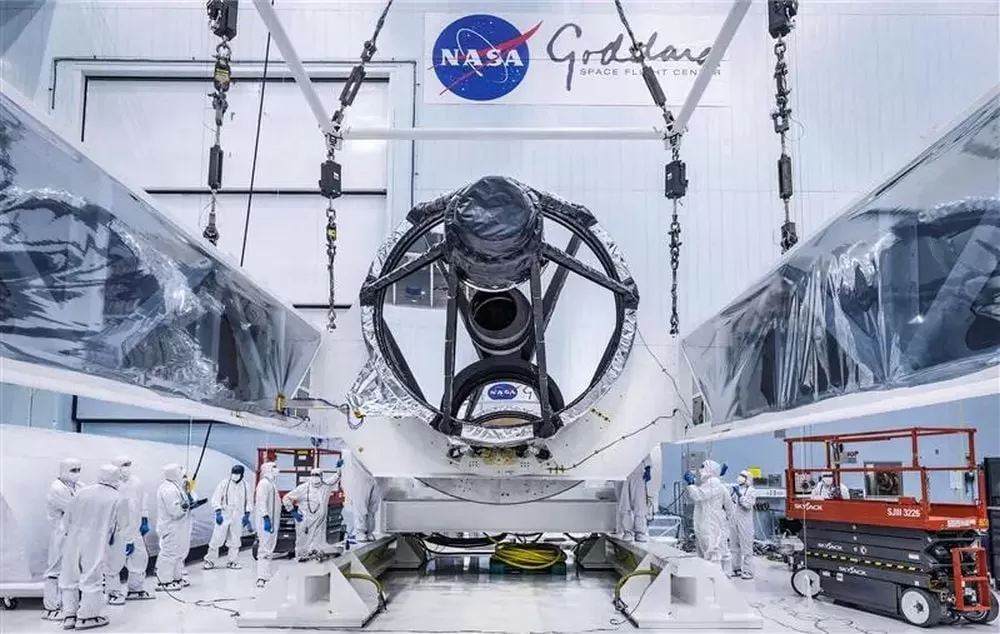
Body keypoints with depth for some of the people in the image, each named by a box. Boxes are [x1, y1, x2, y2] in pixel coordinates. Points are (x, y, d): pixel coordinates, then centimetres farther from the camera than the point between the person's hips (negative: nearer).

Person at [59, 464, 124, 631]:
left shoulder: (82, 492, 4)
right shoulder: (117, 498, -6)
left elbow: (69, 516, 9)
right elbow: (119, 525, 2)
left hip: (74, 540, 4)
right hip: (96, 543, -4)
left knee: (70, 578, 15)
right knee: (92, 579, 8)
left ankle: (69, 616, 21)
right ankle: (86, 617, 14)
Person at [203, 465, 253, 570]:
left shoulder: (245, 485, 3)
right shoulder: (224, 483, -4)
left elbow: (249, 501, 11)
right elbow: (216, 498, -4)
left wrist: (247, 515, 5)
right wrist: (218, 513, -12)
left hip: (238, 517, 3)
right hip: (224, 515, -3)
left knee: (235, 540, 8)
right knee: (217, 538, -4)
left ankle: (233, 561, 17)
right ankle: (210, 560, 8)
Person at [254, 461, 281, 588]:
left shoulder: (270, 484, 18)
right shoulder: (264, 483, -13)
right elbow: (261, 502, -22)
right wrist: (266, 518, -29)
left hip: (271, 521, 11)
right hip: (266, 521, -11)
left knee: (268, 549, 14)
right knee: (265, 549, -13)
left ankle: (266, 577, 20)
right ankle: (261, 578, -15)